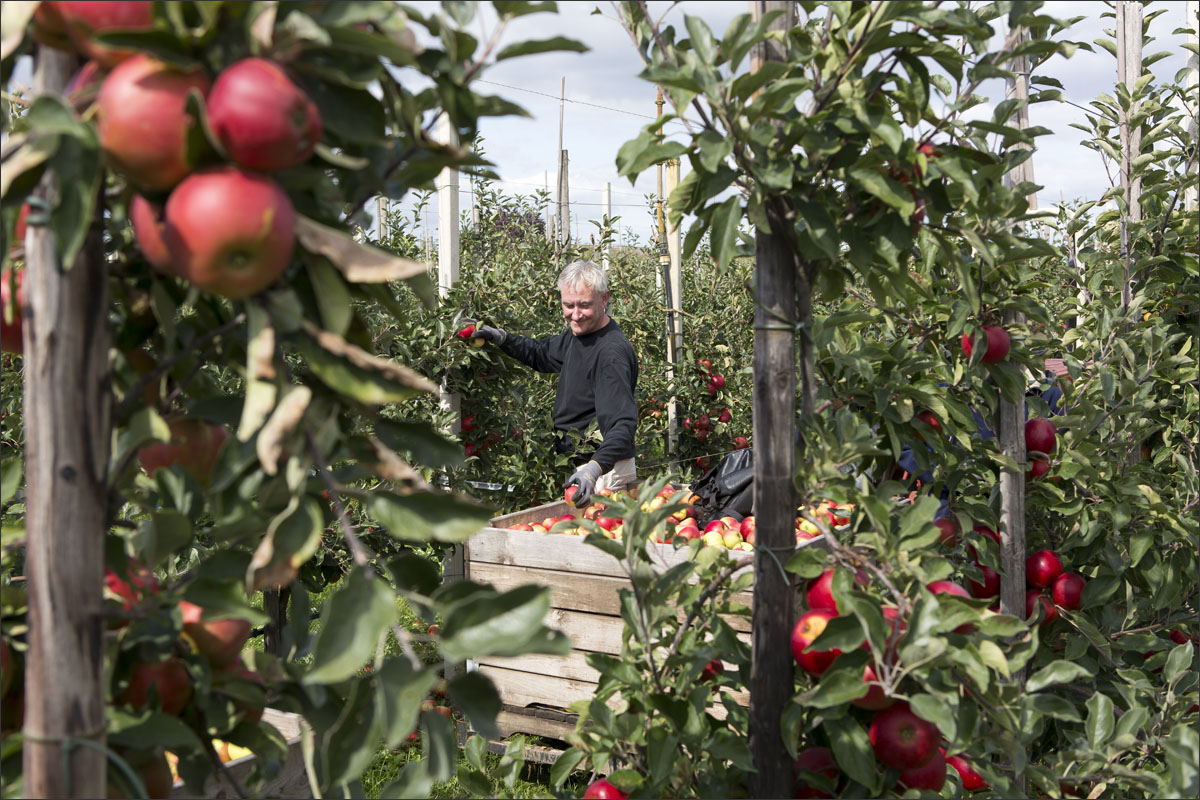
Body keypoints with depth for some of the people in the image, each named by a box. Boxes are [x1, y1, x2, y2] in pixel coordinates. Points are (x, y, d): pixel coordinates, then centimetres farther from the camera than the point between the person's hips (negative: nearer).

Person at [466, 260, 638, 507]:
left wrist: (594, 469, -47)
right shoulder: (577, 335, 6)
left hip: (605, 468, -9)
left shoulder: (613, 353, -24)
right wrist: (501, 338, 11)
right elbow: (542, 353, 26)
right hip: (583, 464, 9)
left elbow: (623, 424, -33)